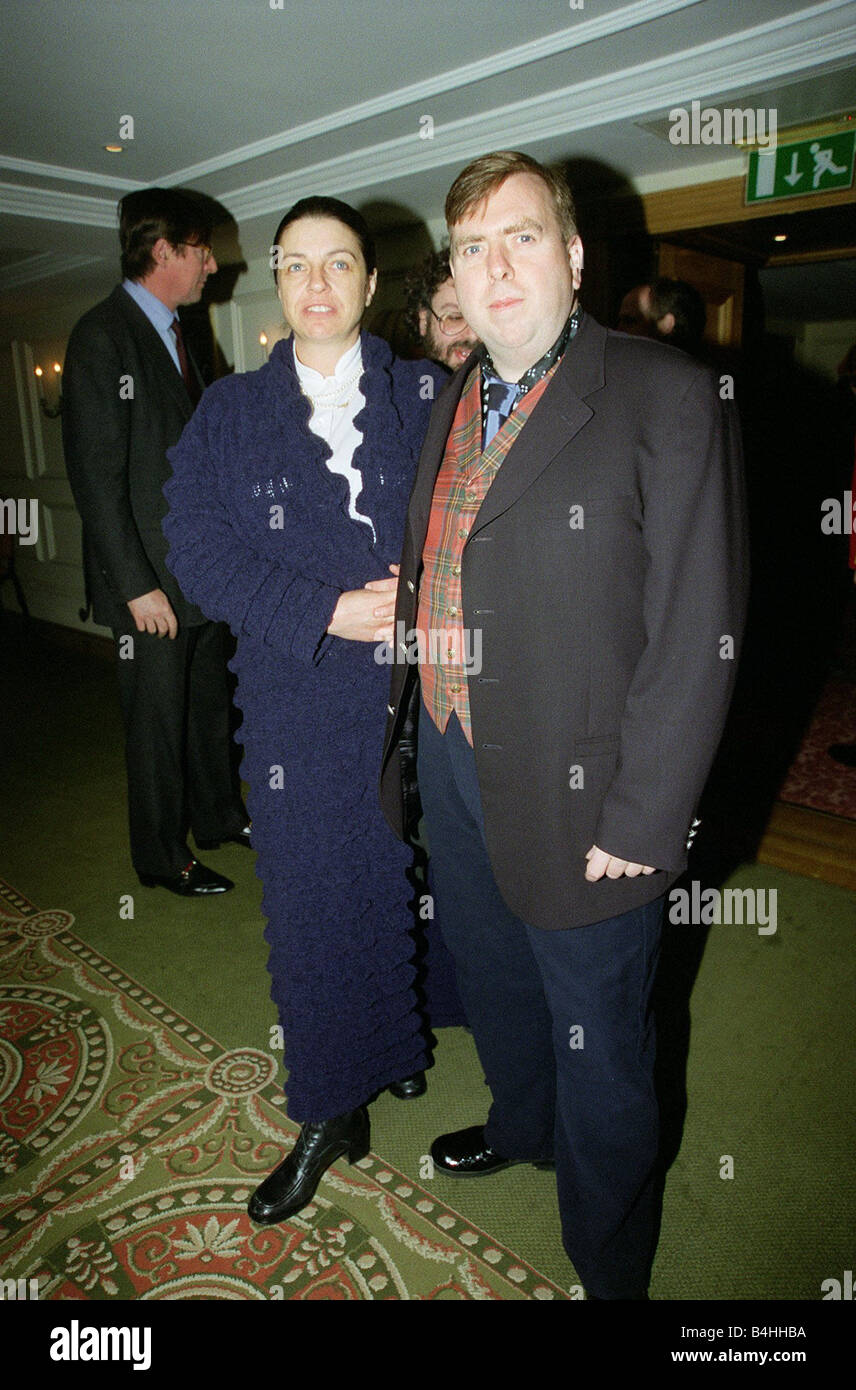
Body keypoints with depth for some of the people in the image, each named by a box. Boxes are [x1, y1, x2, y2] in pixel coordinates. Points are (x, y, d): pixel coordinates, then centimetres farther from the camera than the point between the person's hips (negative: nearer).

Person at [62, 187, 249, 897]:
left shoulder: (175, 332, 14)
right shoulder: (102, 335, -12)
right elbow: (96, 475, -17)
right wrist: (137, 585, -19)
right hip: (151, 579, -8)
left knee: (211, 702, 18)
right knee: (158, 719, 5)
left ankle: (219, 815, 36)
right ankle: (162, 856, 22)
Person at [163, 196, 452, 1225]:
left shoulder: (429, 397, 5)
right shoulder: (227, 414, 6)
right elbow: (201, 550, -4)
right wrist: (325, 614, -16)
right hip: (300, 712, 0)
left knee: (413, 887, 15)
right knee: (312, 907, 9)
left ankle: (403, 1042, 44)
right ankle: (331, 1113, 29)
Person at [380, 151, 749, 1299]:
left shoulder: (668, 398, -13)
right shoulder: (454, 404, 9)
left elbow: (697, 635, -17)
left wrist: (643, 821, -18)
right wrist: (415, 733, 9)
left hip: (577, 803, -6)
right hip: (452, 767, 7)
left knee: (600, 1052, 14)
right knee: (495, 990, 28)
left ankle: (609, 1265, 41)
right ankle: (522, 1128, 58)